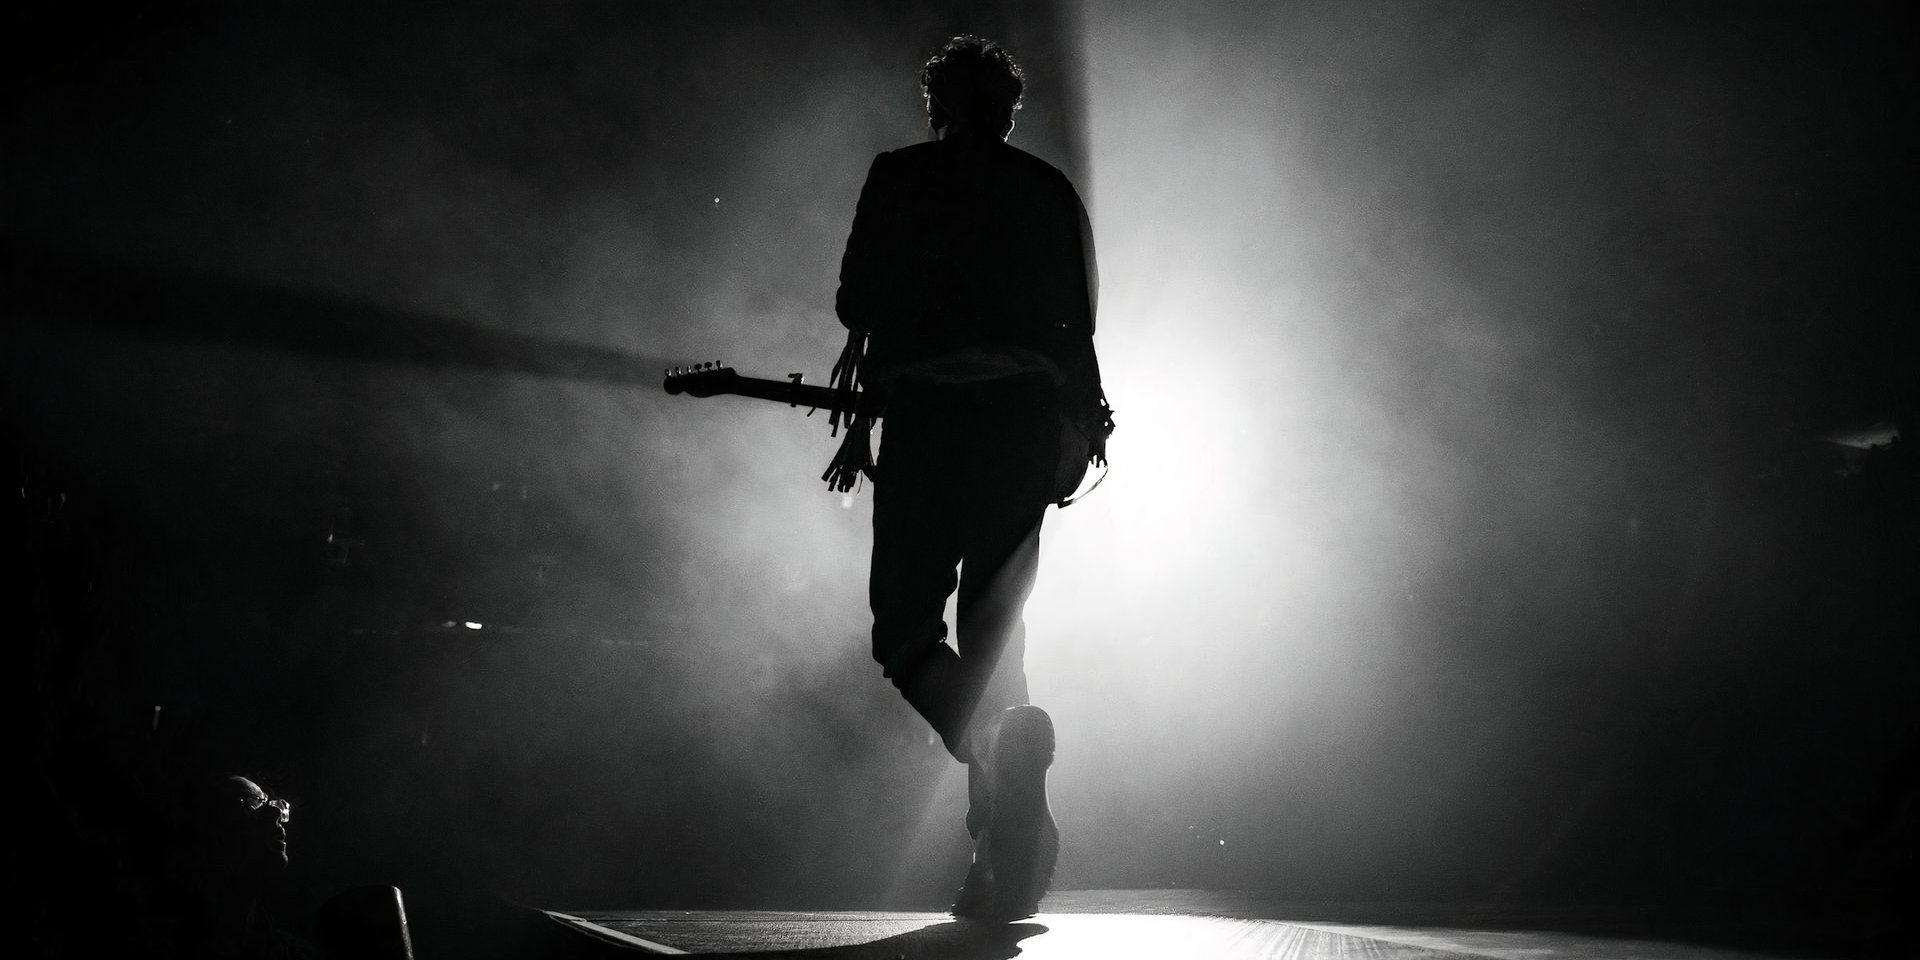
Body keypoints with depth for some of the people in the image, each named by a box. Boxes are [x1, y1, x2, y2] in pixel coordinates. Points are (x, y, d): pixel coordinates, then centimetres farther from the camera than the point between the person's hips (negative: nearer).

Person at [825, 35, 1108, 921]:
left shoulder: (898, 177, 8)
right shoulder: (1051, 190, 16)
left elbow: (868, 307, 1)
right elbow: (1078, 323, 13)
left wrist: (860, 419, 8)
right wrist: (1083, 421, 19)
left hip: (927, 415, -3)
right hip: (1025, 420, 3)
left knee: (905, 623, 4)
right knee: (992, 629, 10)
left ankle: (994, 745, -26)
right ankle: (1004, 855, 1)